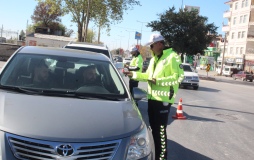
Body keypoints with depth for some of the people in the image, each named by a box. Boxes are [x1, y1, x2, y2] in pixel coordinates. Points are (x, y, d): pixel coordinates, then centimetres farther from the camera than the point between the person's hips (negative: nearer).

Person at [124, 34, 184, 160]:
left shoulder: (172, 57, -11)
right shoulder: (153, 59, 17)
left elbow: (179, 77, -18)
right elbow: (148, 75, 24)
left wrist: (158, 81, -21)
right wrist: (133, 74, 12)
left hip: (163, 99, -8)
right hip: (152, 98, 9)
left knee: (160, 130, -3)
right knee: (153, 128, 16)